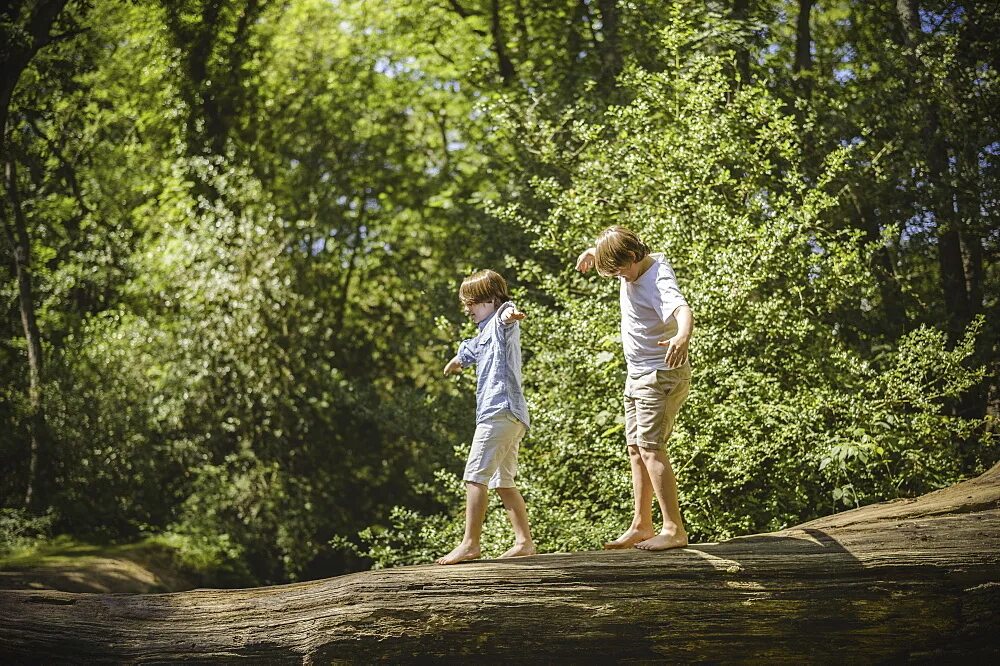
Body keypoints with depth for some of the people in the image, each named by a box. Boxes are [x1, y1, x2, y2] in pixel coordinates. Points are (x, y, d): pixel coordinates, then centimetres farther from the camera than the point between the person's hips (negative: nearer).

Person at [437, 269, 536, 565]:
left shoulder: (501, 323, -5)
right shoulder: (485, 333, 26)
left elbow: (506, 308, -31)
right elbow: (471, 349, 48)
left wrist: (508, 313, -55)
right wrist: (458, 359, 68)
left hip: (500, 410, -11)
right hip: (510, 417, 11)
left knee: (475, 475, -14)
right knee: (503, 482, 13)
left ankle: (470, 543, -18)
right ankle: (524, 541, 12)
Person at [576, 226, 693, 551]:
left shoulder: (658, 280, -25)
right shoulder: (635, 266, 2)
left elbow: (682, 310, -47)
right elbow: (609, 254, 28)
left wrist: (682, 336, -68)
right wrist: (593, 252, 6)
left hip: (661, 375, -10)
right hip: (638, 375, 10)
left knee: (651, 448, -16)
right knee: (636, 449, 12)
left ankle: (674, 529, -18)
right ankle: (641, 526, 19)